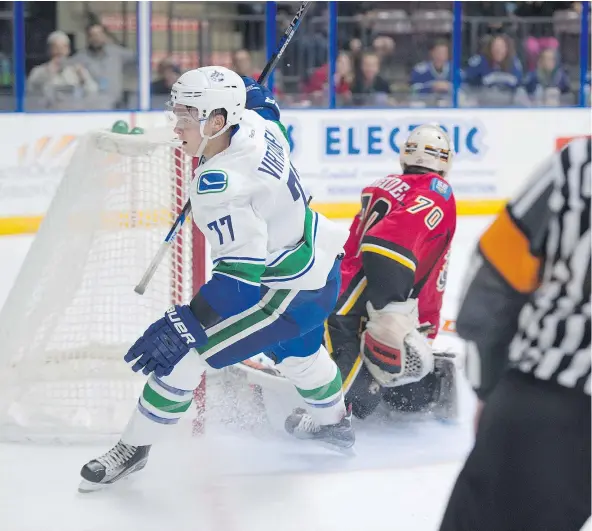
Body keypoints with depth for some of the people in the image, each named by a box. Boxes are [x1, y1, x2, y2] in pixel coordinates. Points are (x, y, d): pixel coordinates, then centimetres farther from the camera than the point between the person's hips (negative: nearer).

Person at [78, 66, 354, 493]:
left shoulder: (220, 183, -32)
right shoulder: (255, 125, -9)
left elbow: (243, 270, -36)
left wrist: (187, 326, -39)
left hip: (288, 289, -10)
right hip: (321, 266, 10)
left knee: (183, 351, -7)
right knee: (296, 349, 37)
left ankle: (134, 447, 6)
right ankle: (332, 421, 62)